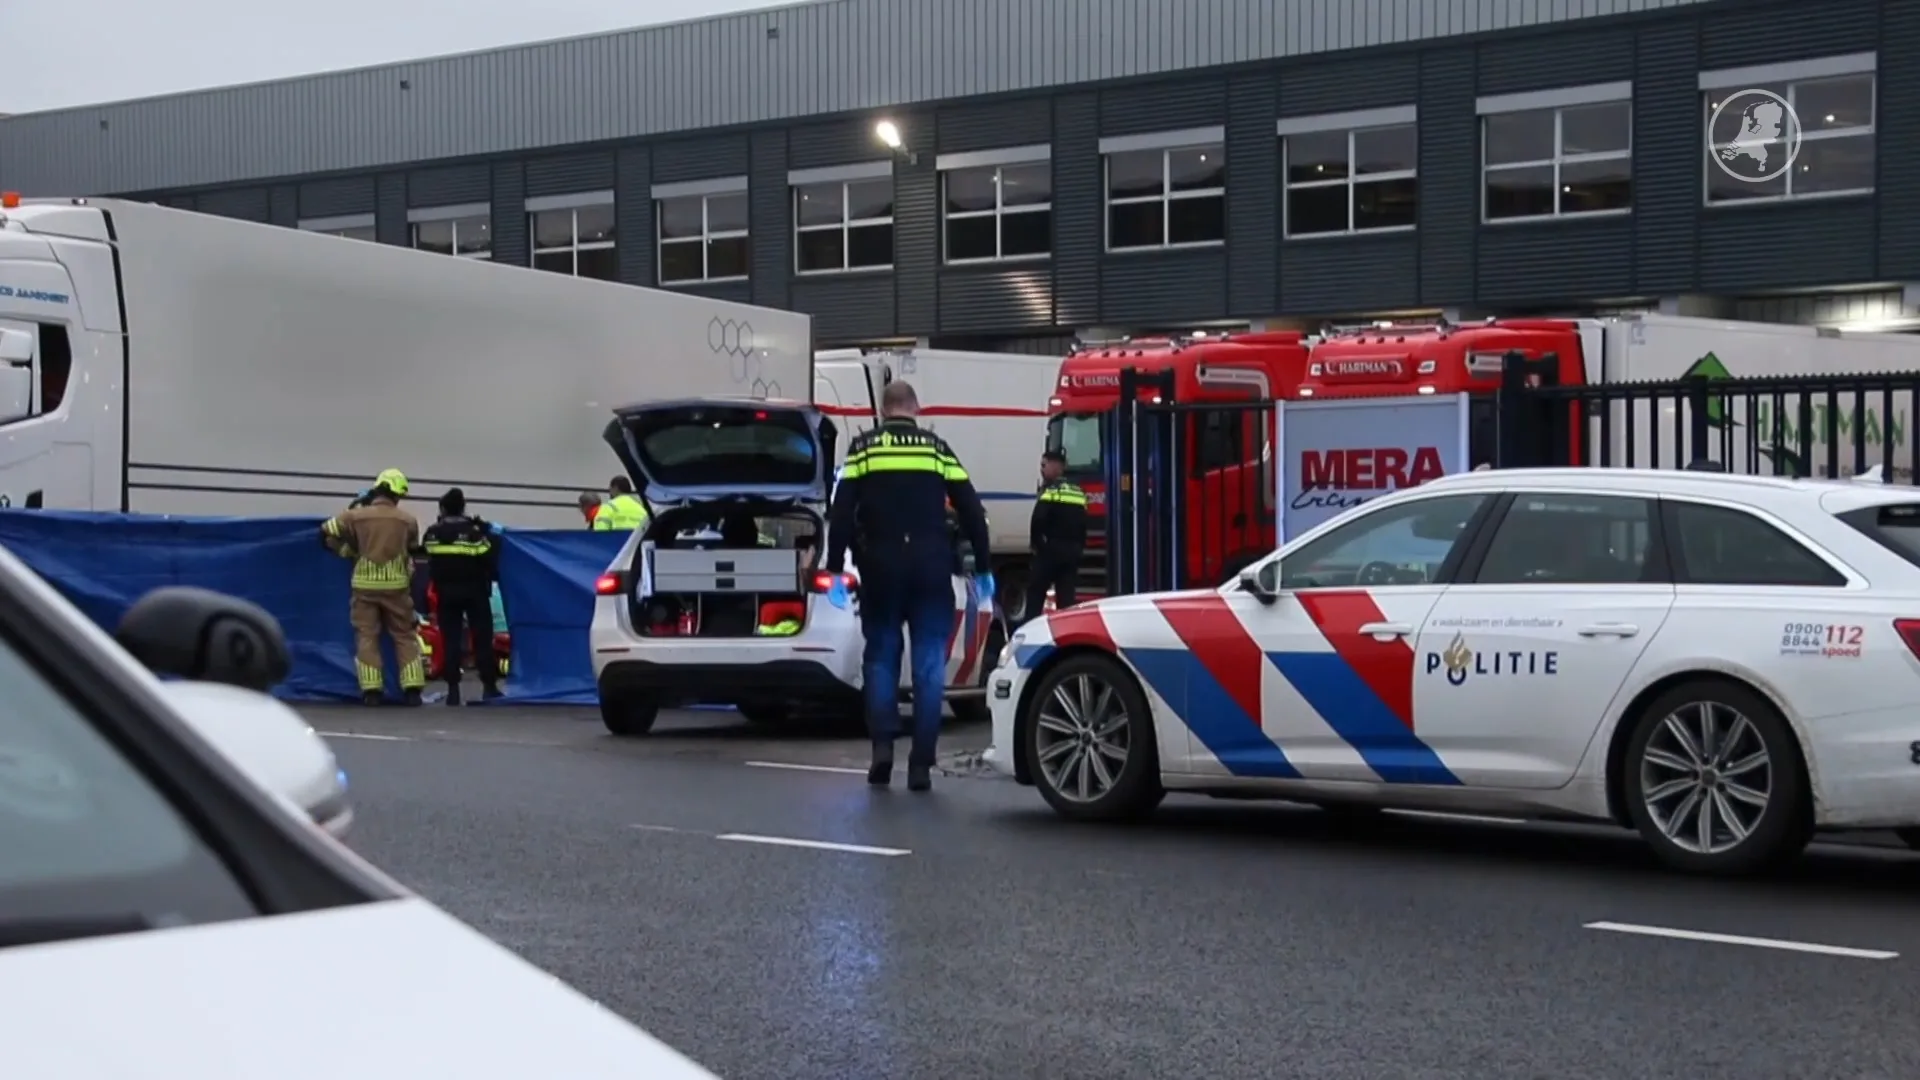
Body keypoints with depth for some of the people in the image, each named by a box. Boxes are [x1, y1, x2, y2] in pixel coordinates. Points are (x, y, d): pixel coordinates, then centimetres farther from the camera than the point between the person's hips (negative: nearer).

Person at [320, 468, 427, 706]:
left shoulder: (356, 515, -3)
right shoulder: (407, 520, 0)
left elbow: (327, 533, -2)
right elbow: (414, 549, 12)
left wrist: (346, 551, 11)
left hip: (365, 584, 0)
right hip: (396, 585, 0)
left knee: (367, 636, 5)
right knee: (405, 636, 9)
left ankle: (371, 690, -2)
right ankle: (412, 689, 3)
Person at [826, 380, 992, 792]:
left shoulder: (863, 447, 5)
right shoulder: (937, 448, 7)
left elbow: (841, 512, -2)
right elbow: (970, 510, 6)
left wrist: (835, 567, 0)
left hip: (881, 570, 0)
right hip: (931, 570, 0)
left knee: (881, 657, 13)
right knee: (929, 664, 3)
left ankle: (882, 746, -2)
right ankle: (921, 763, -1)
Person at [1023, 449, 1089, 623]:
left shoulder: (1051, 490, -8)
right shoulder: (1079, 492, 15)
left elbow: (1038, 519, -19)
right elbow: (1083, 523, 17)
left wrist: (1035, 543, -6)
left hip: (1052, 548, -6)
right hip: (1073, 550, 6)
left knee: (1035, 591, 2)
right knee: (1067, 596, 6)